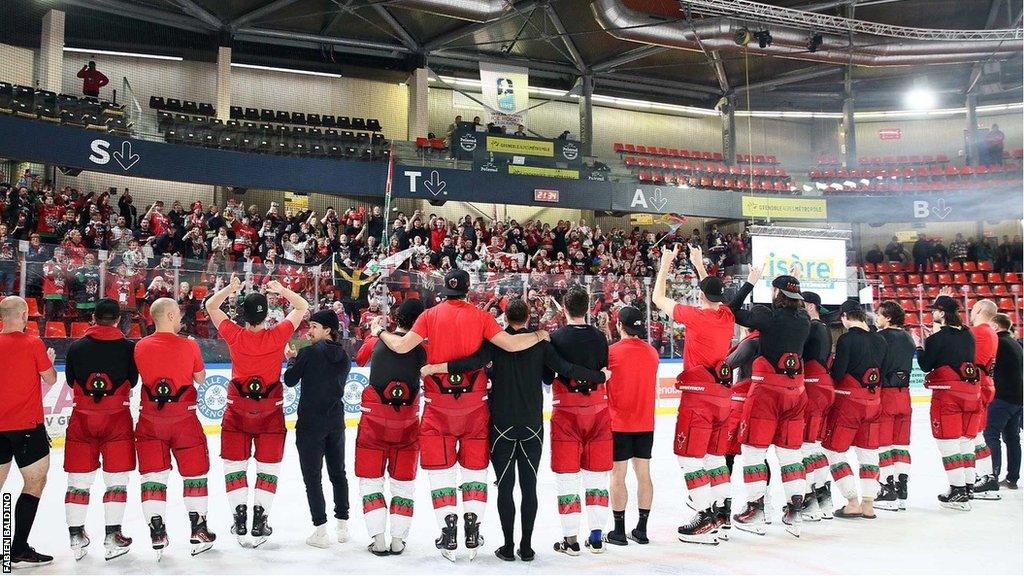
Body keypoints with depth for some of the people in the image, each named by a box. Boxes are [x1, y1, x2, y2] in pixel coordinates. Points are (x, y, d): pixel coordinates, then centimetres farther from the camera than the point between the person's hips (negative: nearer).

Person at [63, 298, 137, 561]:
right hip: (117, 419, -1)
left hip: (81, 418, 2)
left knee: (79, 478, 10)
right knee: (116, 478, 6)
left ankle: (76, 537, 15)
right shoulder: (128, 347, -5)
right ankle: (112, 537, 8)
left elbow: (71, 381, 10)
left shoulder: (76, 347, -1)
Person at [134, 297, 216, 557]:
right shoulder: (189, 346, -9)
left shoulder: (140, 347, -3)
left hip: (149, 420, 2)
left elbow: (142, 375, 11)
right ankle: (198, 532, 17)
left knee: (152, 474, 8)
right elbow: (200, 378, 5)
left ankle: (157, 535, 5)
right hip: (184, 419, -2)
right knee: (194, 472, 11)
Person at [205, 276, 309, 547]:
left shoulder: (234, 336, -12)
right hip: (271, 411, 0)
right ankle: (259, 523, 7)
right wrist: (281, 290, -2)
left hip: (237, 409, 0)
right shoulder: (277, 336, -14)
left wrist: (230, 288, -3)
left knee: (234, 464, 13)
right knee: (268, 466, 10)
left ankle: (240, 520, 9)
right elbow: (302, 307, 1)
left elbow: (211, 306, 4)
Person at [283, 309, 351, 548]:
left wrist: (292, 360, 15)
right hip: (336, 421, 5)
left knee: (312, 476, 1)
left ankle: (320, 530, -2)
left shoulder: (309, 353, -10)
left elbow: (290, 380, -3)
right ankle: (343, 525, 20)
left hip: (310, 422, -5)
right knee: (338, 473, 16)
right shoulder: (344, 358, 7)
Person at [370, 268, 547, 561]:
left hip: (439, 402, -1)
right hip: (474, 400, 1)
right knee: (475, 466, 13)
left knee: (440, 467, 8)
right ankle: (473, 532, 12)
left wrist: (380, 331, 10)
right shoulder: (480, 316, -1)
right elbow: (510, 344, -9)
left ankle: (449, 535, 5)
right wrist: (539, 335, 7)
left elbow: (402, 346, -8)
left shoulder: (431, 315, -1)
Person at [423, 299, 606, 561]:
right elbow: (565, 369, -5)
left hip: (502, 424, -2)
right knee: (529, 487, 8)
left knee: (505, 487, 5)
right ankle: (526, 546, 11)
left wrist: (436, 367, -21)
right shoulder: (540, 342, 0)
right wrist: (601, 376, 6)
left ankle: (508, 546, 7)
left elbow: (475, 362, -22)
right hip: (533, 426, 2)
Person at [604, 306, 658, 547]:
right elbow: (653, 389, 12)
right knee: (643, 473, 10)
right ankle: (641, 529, 15)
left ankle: (619, 531, 7)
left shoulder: (612, 351, -11)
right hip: (645, 423, 5)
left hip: (618, 423, -5)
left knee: (618, 475, 3)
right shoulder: (652, 352, 3)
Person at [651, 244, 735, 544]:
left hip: (698, 394, -7)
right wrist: (698, 263, 34)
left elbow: (658, 298, -4)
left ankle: (706, 518, -6)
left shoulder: (696, 315, -14)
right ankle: (722, 511, 21)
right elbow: (715, 293, 27)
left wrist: (666, 263, 8)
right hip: (722, 394, 7)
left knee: (689, 456, -3)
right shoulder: (727, 316, 4)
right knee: (714, 454, 17)